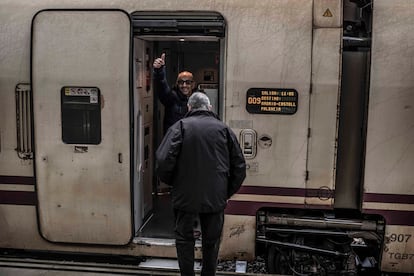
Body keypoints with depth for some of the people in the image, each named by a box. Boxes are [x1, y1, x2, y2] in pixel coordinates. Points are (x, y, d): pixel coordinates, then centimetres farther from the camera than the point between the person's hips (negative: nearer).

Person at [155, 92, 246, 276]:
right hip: (215, 197, 2)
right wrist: (228, 192, 13)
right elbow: (239, 166, 4)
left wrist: (171, 182, 4)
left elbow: (163, 161, -14)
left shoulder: (180, 126, -4)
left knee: (184, 238, 15)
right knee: (211, 241, 17)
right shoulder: (224, 129, 4)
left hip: (185, 195, -2)